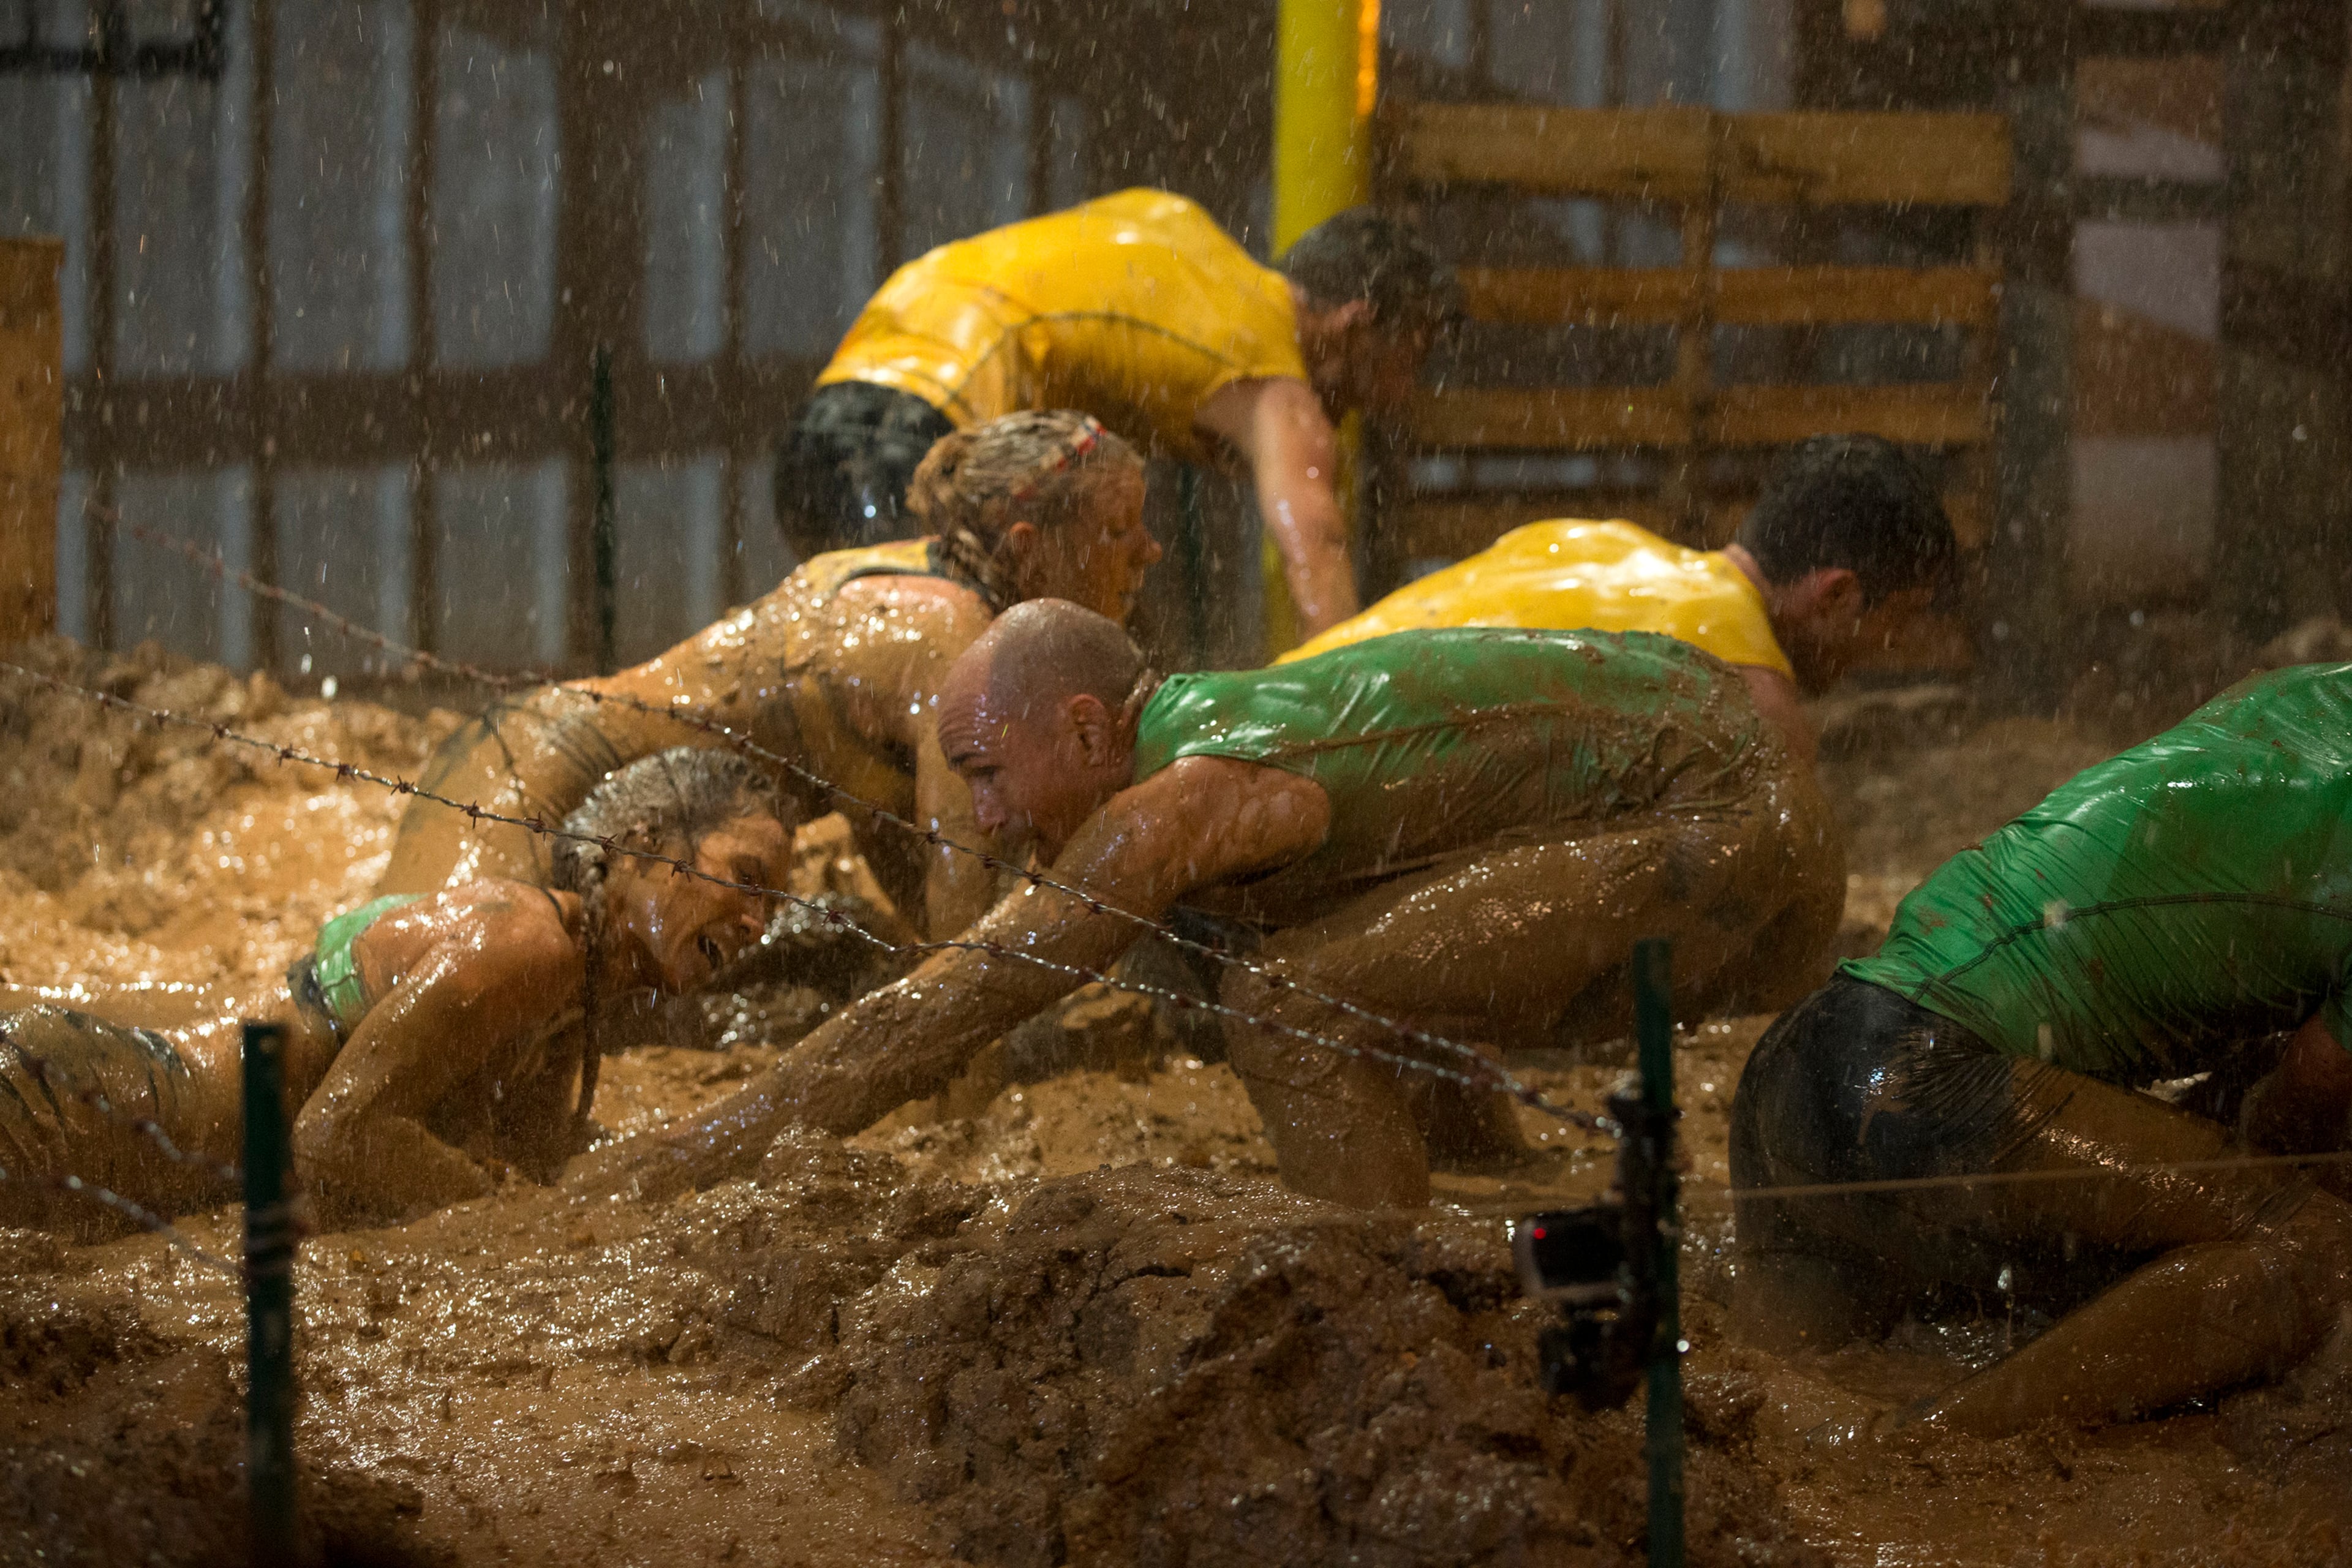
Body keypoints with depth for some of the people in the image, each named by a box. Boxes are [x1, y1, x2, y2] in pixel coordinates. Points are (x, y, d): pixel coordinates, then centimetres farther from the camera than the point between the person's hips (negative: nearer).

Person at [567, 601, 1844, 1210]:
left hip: (1732, 830, -10)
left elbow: (941, 1016, -15)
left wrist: (680, 1160, -11)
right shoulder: (1200, 721, 11)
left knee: (1294, 1013, -17)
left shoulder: (1187, 802, -17)